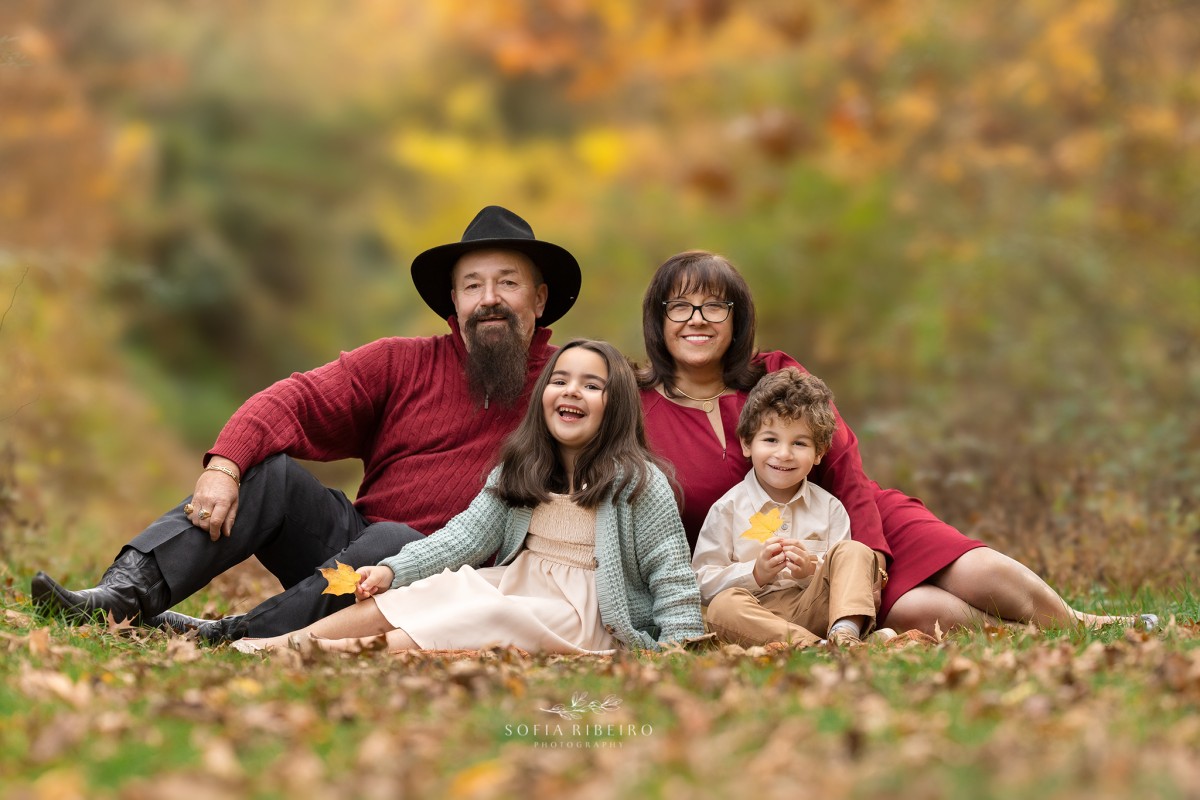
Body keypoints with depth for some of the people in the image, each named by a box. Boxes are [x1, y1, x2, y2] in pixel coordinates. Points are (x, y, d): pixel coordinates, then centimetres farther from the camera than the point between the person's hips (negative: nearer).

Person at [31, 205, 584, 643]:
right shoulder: (401, 364, 8)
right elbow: (297, 402, -3)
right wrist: (223, 465, -21)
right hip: (351, 538, 3)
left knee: (393, 541, -36)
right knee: (264, 469, -19)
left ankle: (233, 637, -36)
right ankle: (124, 595, -32)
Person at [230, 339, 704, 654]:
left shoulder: (638, 482, -4)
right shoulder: (517, 472, 11)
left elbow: (672, 576, -6)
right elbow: (466, 536, 0)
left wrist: (679, 653, -19)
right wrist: (393, 569, -14)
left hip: (589, 620, -4)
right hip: (517, 584, 5)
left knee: (493, 614, -30)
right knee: (445, 586, -19)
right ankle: (292, 641, -28)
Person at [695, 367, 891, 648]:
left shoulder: (829, 507, 13)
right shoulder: (728, 508, 5)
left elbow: (844, 577, 10)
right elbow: (703, 584, 0)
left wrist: (813, 570, -11)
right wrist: (756, 573, -14)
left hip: (814, 610, 3)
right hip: (757, 617, -3)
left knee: (855, 551, -14)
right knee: (723, 606, -34)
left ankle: (845, 632, -38)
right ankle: (813, 644, -46)